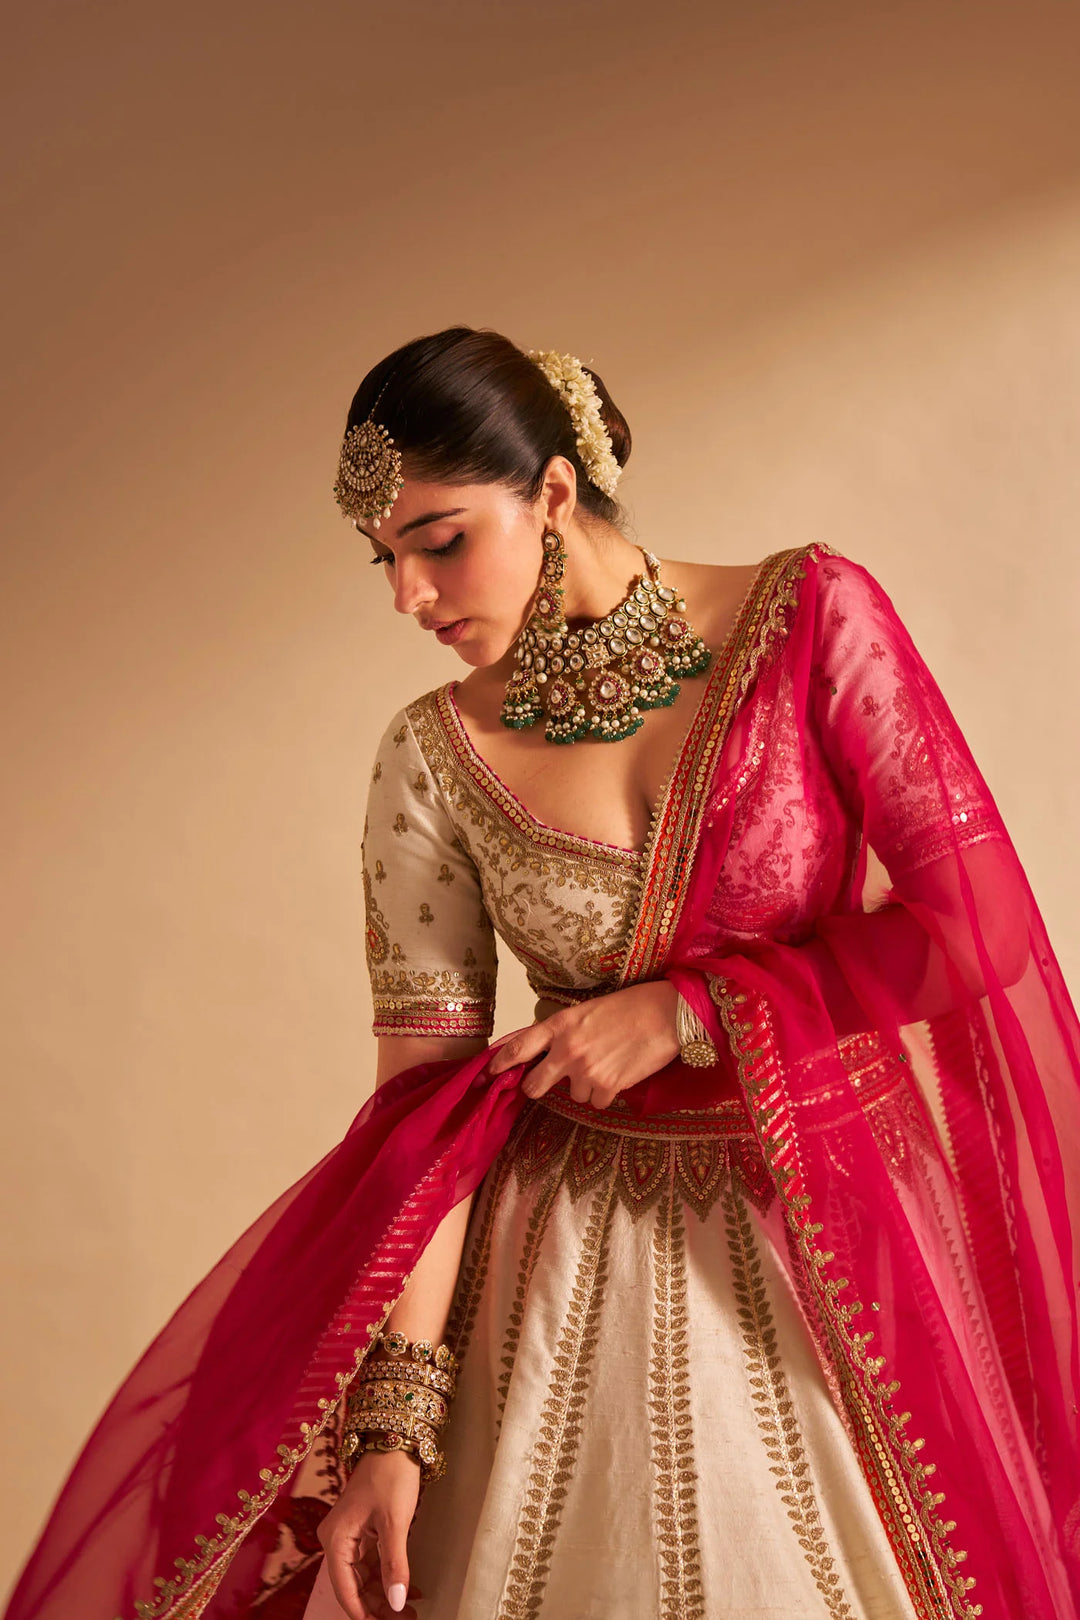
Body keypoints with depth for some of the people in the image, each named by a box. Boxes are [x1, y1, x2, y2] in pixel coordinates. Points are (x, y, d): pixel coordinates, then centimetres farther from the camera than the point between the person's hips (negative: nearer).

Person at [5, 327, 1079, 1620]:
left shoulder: (809, 617, -11)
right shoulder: (434, 759, -6)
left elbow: (976, 920, -12)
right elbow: (426, 1091, -8)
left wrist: (684, 1009, -13)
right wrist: (393, 1417, -15)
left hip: (834, 1226, -1)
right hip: (578, 1244, 1)